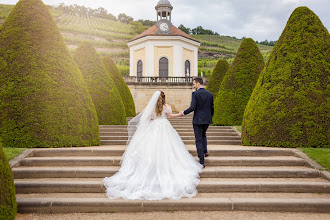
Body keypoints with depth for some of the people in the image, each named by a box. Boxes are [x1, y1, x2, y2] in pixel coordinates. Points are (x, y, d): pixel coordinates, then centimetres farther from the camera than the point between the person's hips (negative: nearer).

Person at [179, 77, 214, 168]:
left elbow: (192, 108, -18)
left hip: (198, 120, -5)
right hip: (207, 120, 5)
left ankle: (202, 162, 2)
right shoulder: (210, 94, 5)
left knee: (198, 140, 2)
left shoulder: (195, 94, -12)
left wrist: (183, 113, -3)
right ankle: (205, 151, 17)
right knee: (203, 134, 31)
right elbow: (212, 108, 9)